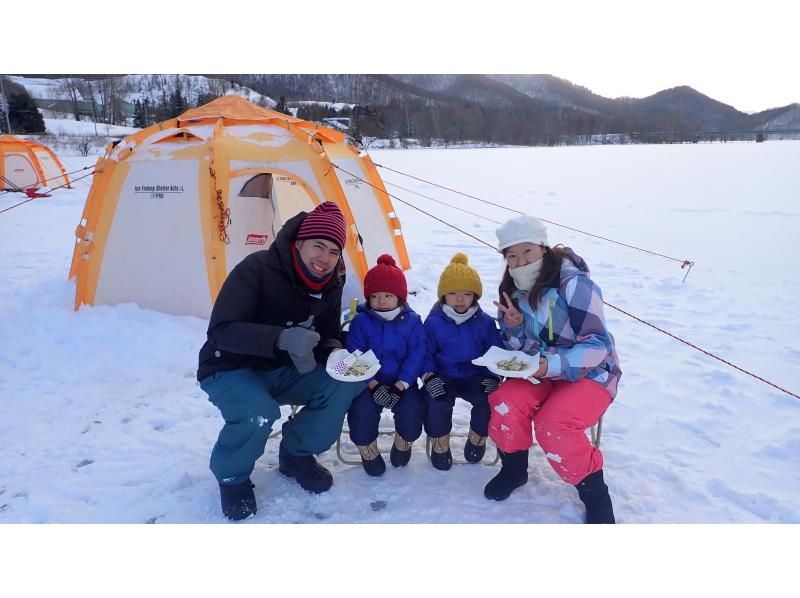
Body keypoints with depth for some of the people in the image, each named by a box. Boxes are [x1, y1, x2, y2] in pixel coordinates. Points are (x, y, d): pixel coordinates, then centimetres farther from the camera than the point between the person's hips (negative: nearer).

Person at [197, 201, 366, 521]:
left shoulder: (330, 284, -7)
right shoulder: (256, 268, -25)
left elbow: (328, 333, 5)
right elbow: (220, 331, -29)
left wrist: (333, 352, -20)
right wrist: (281, 338, -44)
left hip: (282, 371, 6)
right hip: (231, 371, -5)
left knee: (344, 383, -16)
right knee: (258, 412, -36)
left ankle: (296, 455, 6)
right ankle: (231, 476, -2)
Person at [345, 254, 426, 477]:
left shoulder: (412, 321, -1)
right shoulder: (361, 321, -3)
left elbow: (416, 356, -6)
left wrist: (400, 386, -16)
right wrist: (374, 385, -18)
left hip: (402, 383, 1)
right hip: (369, 383, 0)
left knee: (412, 410, -23)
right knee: (361, 411, -26)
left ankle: (403, 443, 11)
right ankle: (368, 450, 5)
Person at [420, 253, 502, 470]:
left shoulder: (485, 322, 1)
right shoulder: (434, 322, -2)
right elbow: (425, 353, 0)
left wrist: (493, 376, -11)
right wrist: (430, 376, -16)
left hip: (475, 377, 1)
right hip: (444, 378, -1)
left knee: (489, 399, -27)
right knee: (437, 402, -31)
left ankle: (478, 438, 4)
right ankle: (440, 443, -3)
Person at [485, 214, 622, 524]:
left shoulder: (574, 284, -21)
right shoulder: (513, 292, 0)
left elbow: (597, 345, -22)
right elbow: (516, 352, 4)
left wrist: (553, 365, -35)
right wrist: (514, 328, -18)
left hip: (589, 374, -5)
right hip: (541, 371, 5)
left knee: (554, 425, -30)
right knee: (504, 404, -22)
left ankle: (594, 491, -4)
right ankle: (514, 469, 6)